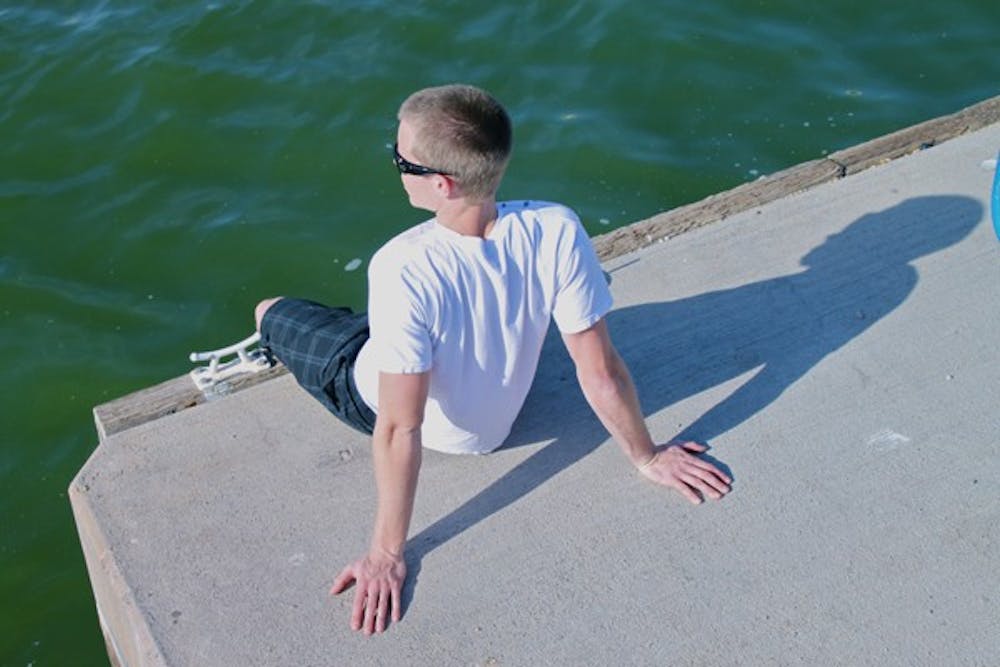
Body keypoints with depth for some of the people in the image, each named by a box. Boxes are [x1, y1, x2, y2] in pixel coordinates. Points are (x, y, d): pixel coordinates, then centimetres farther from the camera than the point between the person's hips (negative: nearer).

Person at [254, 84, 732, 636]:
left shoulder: (402, 270, -39)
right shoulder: (557, 232, -29)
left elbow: (400, 428, -33)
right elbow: (600, 372, -21)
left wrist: (387, 555, -21)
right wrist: (646, 457, -4)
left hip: (373, 398, -4)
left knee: (271, 312, 23)